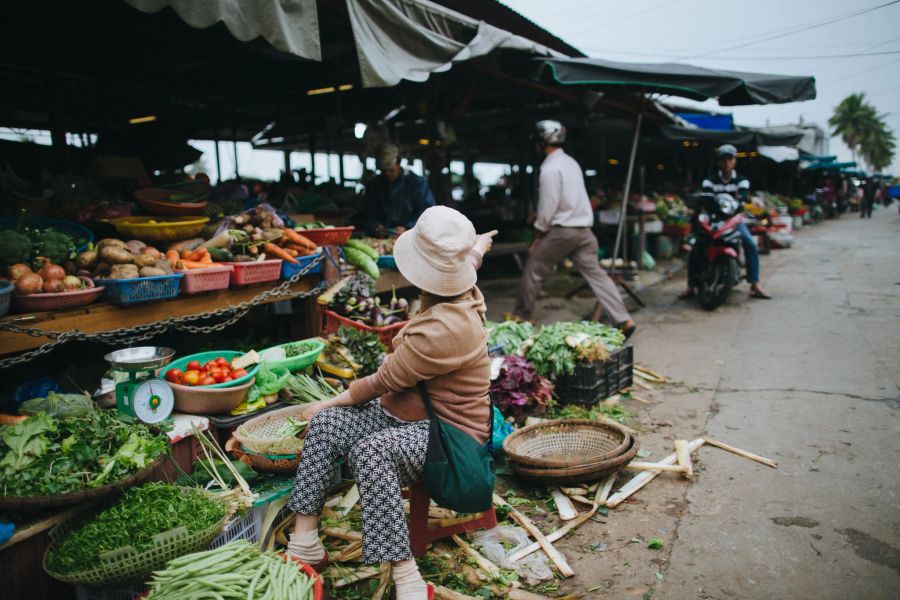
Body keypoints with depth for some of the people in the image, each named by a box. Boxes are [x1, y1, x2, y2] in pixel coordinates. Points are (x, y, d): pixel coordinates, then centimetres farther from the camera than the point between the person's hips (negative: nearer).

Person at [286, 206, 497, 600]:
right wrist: (478, 244, 46)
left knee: (370, 449, -38)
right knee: (325, 425, -9)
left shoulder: (444, 331, -28)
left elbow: (384, 381, -18)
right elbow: (473, 256, 25)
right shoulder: (462, 294, -2)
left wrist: (330, 402, -4)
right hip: (406, 412, 10)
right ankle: (304, 543, -7)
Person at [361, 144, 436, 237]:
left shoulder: (418, 183, 3)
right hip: (382, 240, 3)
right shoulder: (373, 186, 14)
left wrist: (407, 229, -14)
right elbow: (368, 214, 16)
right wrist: (375, 226, -6)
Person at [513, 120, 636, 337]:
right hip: (583, 229, 8)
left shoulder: (550, 169, -13)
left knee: (534, 269, 8)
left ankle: (522, 316, 20)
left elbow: (547, 207, -14)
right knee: (595, 273, 5)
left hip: (562, 230, -8)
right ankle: (623, 320, -1)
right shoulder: (571, 162, 15)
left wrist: (538, 235, -4)